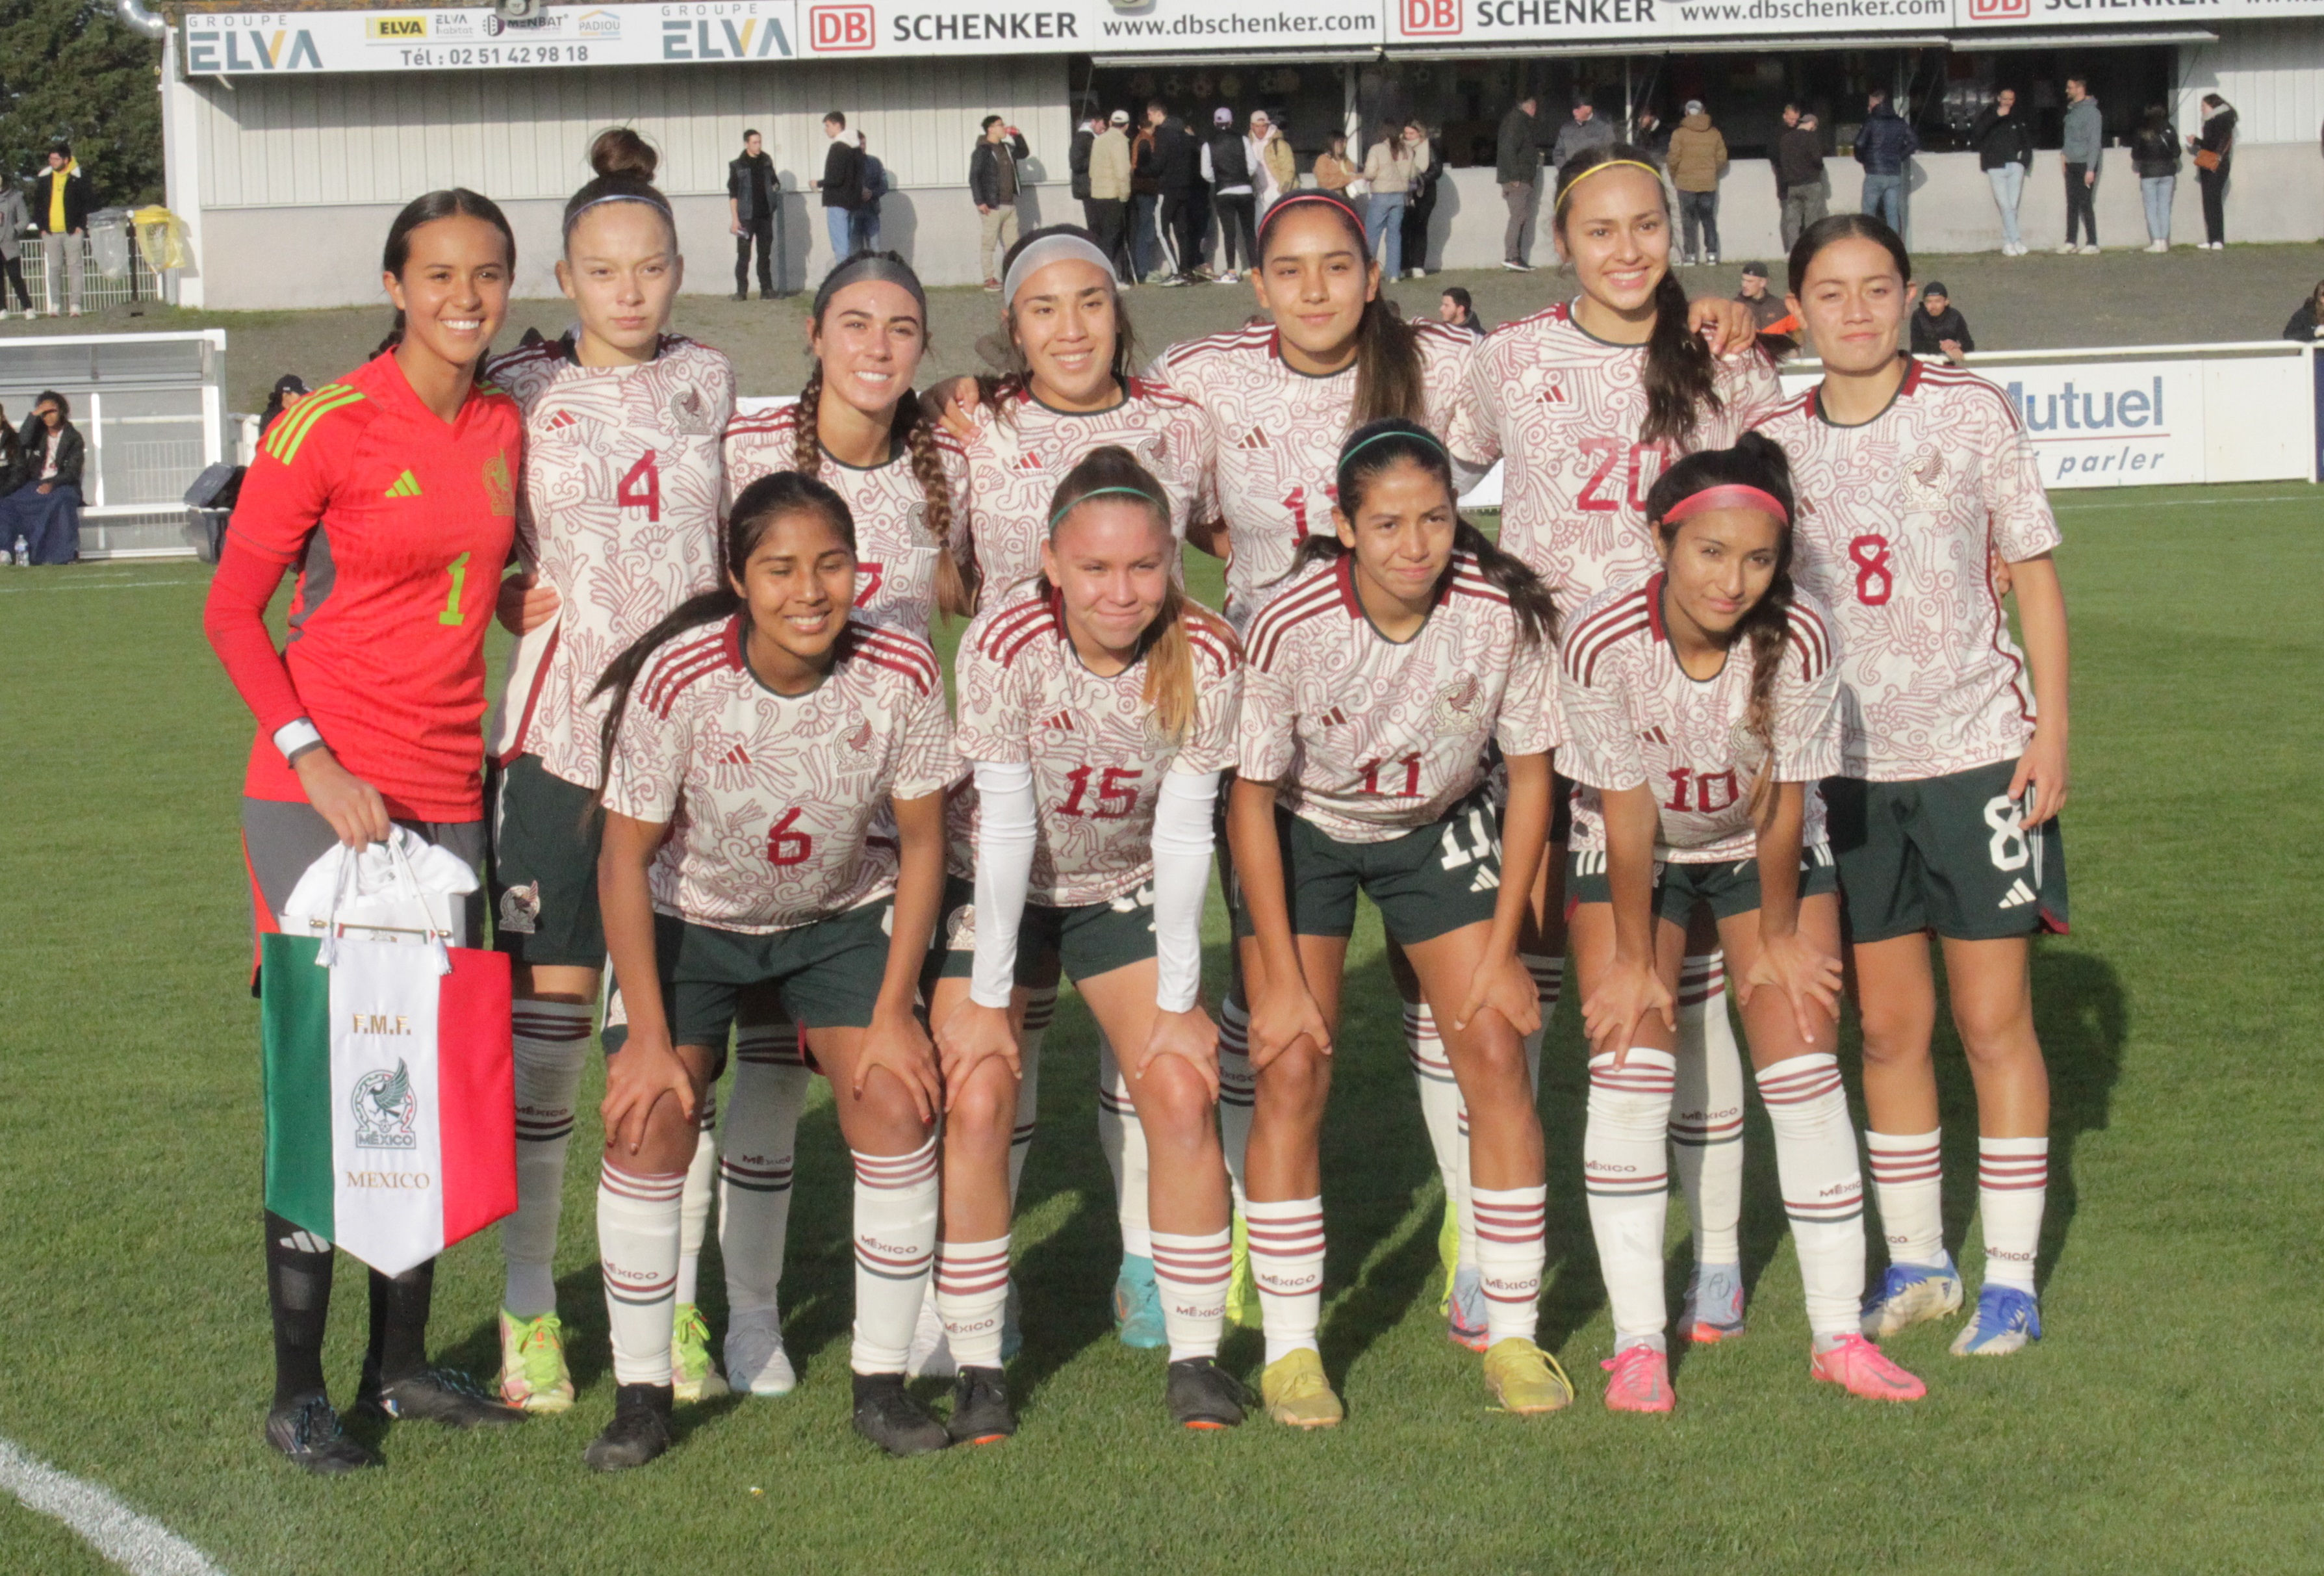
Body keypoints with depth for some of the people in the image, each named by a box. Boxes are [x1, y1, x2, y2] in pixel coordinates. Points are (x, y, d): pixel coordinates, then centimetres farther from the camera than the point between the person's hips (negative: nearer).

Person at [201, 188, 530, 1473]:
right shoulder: (327, 426, -9)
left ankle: (401, 1364, 21)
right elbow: (231, 611, -6)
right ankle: (297, 1392, 3)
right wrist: (311, 759, -16)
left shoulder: (504, 430, 8)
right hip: (320, 795, -6)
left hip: (447, 797, 6)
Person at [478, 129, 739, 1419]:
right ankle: (527, 1311, 8)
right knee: (549, 1007, -3)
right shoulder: (521, 392, 2)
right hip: (559, 730, -2)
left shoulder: (708, 382, 10)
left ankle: (672, 1306, 13)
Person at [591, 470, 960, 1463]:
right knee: (648, 1121, -16)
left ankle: (882, 1383, -1)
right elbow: (626, 860, -18)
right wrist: (648, 1037, -18)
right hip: (688, 919, -1)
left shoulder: (899, 674, -23)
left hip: (843, 915, 1)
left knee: (897, 1109, -15)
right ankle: (640, 1393, -1)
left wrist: (893, 1013, -12)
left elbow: (921, 844, -10)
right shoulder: (678, 679, -29)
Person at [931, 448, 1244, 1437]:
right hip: (998, 888, -2)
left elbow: (1183, 835, -18)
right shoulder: (1007, 642, -28)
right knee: (977, 1102, -15)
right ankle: (977, 1368, -3)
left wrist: (1178, 1002, -14)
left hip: (1125, 892, 2)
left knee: (1182, 1092, -11)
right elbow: (1005, 827, -25)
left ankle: (1195, 1358, 1)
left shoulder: (1204, 658, -22)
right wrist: (985, 998, -19)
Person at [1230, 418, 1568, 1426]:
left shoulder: (1502, 614, -25)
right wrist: (1282, 977, -16)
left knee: (1495, 1055, -7)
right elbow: (1251, 798, -17)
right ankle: (1289, 1350, 1)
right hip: (1301, 831, -2)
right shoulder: (1291, 624, -29)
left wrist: (1501, 948, -9)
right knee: (1291, 1072, -10)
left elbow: (1530, 774, -10)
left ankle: (1512, 1335, 5)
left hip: (1438, 830, 2)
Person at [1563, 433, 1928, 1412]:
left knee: (1805, 1072, -4)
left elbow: (1780, 807, -18)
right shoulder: (1604, 644, -31)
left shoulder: (1798, 640, -29)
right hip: (1634, 855, -1)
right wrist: (1632, 961, -13)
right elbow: (1629, 821, -22)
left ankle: (1838, 1335, 5)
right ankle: (1638, 1342, -2)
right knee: (1627, 1066, -9)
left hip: (1765, 851, 1)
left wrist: (1778, 938, -7)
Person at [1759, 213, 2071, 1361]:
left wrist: (2051, 729, -6)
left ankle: (2010, 1277, 9)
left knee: (1992, 1018, 0)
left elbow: (2035, 577, 1)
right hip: (1847, 764, 3)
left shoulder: (1973, 412, -2)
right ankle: (1914, 1263, 20)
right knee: (1887, 1026, 7)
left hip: (1977, 750, -2)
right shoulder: (1773, 442, 4)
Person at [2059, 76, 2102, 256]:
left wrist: (2090, 169, -19)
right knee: (2072, 204, 8)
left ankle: (2092, 244, -1)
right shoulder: (2072, 110, 13)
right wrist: (2065, 153, 10)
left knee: (2085, 204, -6)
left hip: (2085, 164, -8)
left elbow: (2095, 142, -16)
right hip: (2072, 165, 8)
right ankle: (2070, 243, 12)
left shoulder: (2091, 112, -13)